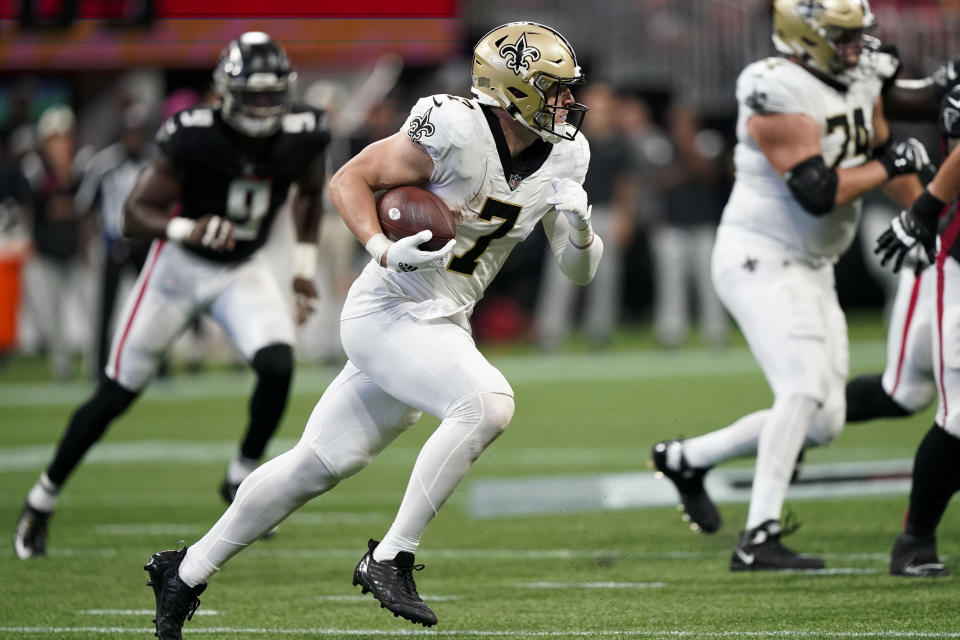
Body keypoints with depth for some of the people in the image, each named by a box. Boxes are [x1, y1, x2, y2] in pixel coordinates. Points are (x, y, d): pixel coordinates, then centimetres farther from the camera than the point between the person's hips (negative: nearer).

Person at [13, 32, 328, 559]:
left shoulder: (301, 137, -14)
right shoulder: (194, 138, -26)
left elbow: (308, 194, 10)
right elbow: (134, 213, -24)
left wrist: (305, 267, 6)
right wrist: (187, 229, -42)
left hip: (243, 272, 3)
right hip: (180, 265, -3)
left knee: (278, 368, -23)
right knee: (117, 392, 2)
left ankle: (242, 479, 2)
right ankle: (42, 499, 19)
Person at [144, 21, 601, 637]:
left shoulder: (563, 155, 4)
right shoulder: (456, 131, -19)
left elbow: (579, 270, 9)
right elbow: (350, 179, -11)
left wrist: (578, 225, -13)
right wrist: (384, 251, -26)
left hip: (443, 328, 8)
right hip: (388, 311, -8)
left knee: (317, 464, 12)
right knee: (488, 404, -27)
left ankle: (186, 572, 24)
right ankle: (390, 558, -17)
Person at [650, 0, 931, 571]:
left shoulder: (861, 80, 7)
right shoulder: (778, 95, -21)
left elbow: (884, 153, 22)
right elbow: (818, 192, -25)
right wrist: (891, 165, -14)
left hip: (811, 268, 9)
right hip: (760, 260, -9)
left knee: (822, 423, 5)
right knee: (804, 389, -23)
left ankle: (685, 459, 22)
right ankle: (759, 539, -22)